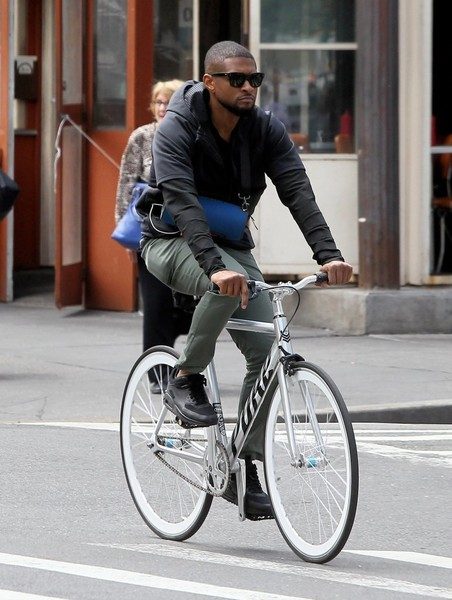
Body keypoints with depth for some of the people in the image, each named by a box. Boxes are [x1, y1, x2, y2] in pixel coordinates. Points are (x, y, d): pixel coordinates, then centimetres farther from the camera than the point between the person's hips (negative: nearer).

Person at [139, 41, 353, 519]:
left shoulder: (266, 130, -7)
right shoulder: (177, 130, -20)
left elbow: (298, 192, -18)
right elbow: (183, 203, -33)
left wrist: (327, 254, -35)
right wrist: (215, 266, -49)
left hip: (230, 246, 5)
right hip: (173, 243, -5)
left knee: (266, 349, -12)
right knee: (228, 286, -38)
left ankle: (244, 467, -1)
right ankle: (185, 380, -15)